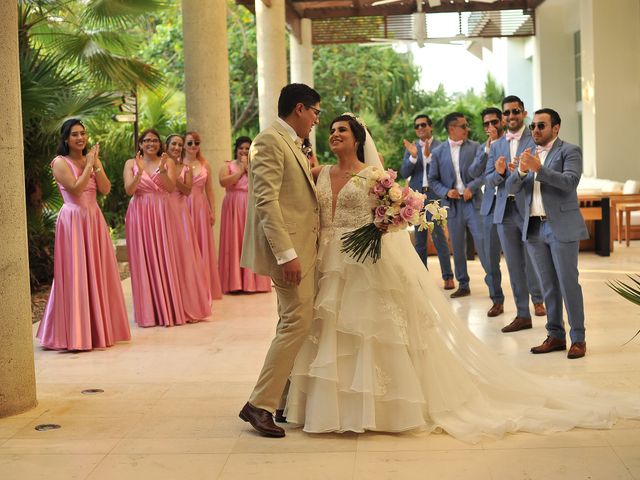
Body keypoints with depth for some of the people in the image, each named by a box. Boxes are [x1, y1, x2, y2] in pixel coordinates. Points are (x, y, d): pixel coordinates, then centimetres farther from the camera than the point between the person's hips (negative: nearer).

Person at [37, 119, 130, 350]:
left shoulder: (92, 159, 12)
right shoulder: (60, 162, -5)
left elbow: (105, 189, 1)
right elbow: (76, 189, -18)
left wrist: (96, 164, -8)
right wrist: (89, 165, -12)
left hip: (94, 220, 6)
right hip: (73, 221, -6)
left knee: (98, 273, 9)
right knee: (76, 275, -5)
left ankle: (99, 328, 19)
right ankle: (74, 333, 1)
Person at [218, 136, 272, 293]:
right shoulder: (227, 166, 8)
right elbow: (223, 182, -11)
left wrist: (248, 167, -6)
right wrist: (240, 170, -7)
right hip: (233, 208, -1)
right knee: (234, 241, -3)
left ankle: (252, 280, 5)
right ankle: (235, 282, -1)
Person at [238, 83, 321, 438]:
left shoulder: (292, 144, 18)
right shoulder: (270, 142, -13)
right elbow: (266, 202, -21)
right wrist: (287, 254, -25)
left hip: (302, 246, 11)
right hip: (288, 247, -11)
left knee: (292, 322, 13)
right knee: (297, 322, -12)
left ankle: (281, 400, 22)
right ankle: (260, 404, -7)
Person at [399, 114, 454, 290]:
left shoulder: (440, 146, -1)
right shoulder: (411, 147, 10)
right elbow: (404, 173, 2)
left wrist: (428, 156, -21)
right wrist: (413, 156, -13)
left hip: (435, 196, -4)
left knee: (439, 236, -7)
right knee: (419, 239, 9)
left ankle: (448, 277, -3)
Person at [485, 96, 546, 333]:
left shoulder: (536, 140, -2)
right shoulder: (496, 146, 14)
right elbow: (488, 181, 10)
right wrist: (499, 173, -10)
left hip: (529, 209, -5)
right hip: (504, 211, 5)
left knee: (532, 261, 1)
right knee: (514, 265, 9)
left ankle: (537, 298, 27)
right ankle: (522, 315, 16)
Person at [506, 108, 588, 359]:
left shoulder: (569, 151, -2)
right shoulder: (529, 154, 14)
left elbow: (570, 182, -18)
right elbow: (511, 188, 6)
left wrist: (538, 168, -24)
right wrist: (521, 171, -14)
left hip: (562, 227, -5)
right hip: (534, 228, 6)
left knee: (568, 283, -4)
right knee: (548, 286, 11)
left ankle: (578, 338, 4)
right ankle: (555, 336, 18)